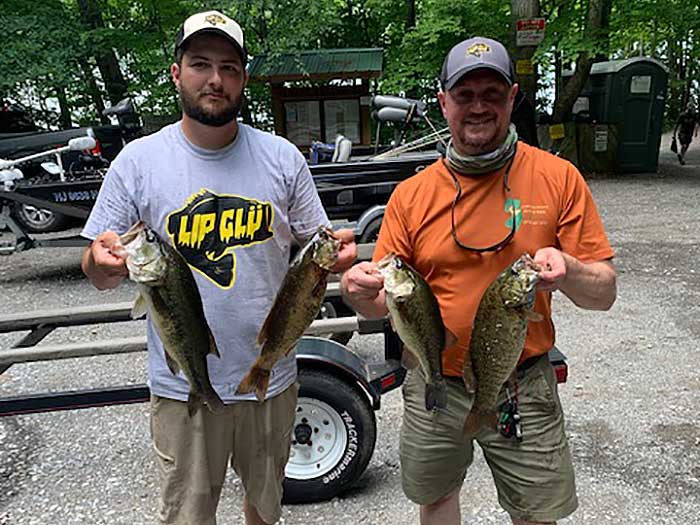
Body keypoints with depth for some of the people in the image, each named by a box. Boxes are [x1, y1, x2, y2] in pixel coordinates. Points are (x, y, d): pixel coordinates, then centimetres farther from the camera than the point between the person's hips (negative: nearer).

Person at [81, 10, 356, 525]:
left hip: (272, 375, 2)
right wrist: (103, 258, -24)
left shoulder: (283, 157, -3)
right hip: (184, 386, -1)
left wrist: (336, 251, -18)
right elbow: (101, 274, -1)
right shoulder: (138, 161, -6)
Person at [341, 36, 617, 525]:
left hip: (525, 388, -1)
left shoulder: (558, 178, -7)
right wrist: (359, 289, -24)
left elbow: (604, 293, -5)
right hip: (433, 385, 2)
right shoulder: (411, 194, -4)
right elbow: (383, 301, -1)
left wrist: (568, 272, -27)